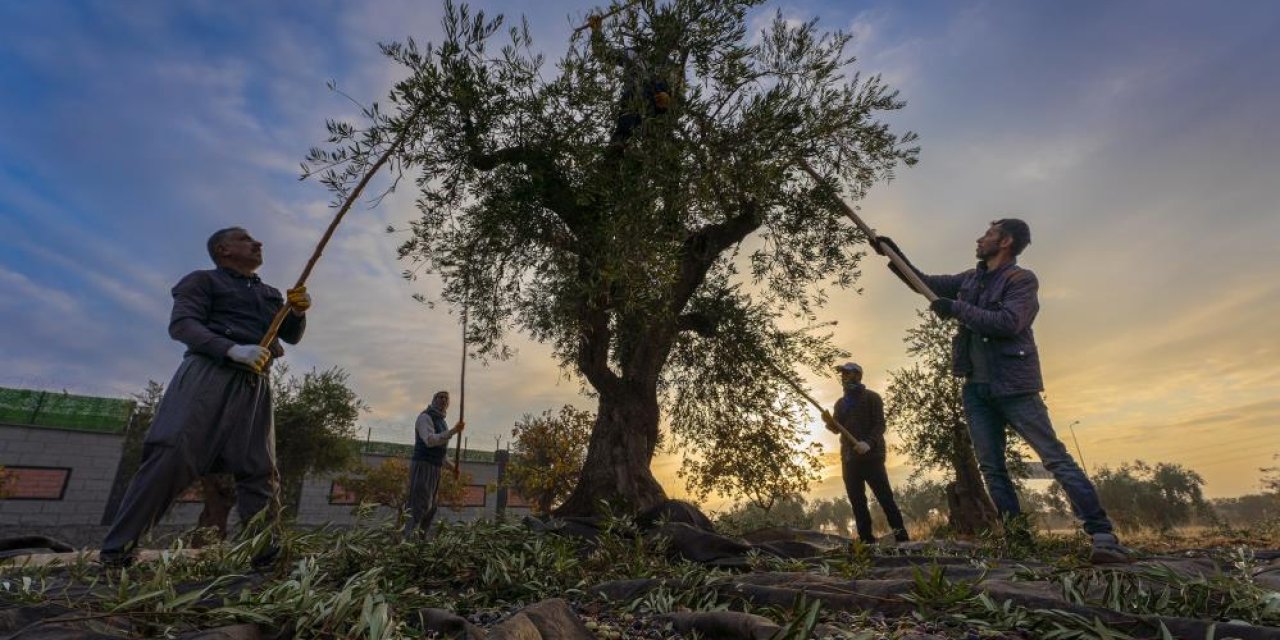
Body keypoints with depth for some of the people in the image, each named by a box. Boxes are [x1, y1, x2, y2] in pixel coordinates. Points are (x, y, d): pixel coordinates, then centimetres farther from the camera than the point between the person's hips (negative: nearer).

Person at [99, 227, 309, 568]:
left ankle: (264, 551, -6)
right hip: (209, 373, -4)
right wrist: (233, 350, -21)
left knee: (259, 470, -4)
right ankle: (116, 549, -2)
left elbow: (292, 335, 23)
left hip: (255, 385, 5)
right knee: (172, 456, -13)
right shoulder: (203, 280, 11)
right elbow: (181, 323, -4)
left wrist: (298, 312, -1)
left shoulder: (270, 294, 27)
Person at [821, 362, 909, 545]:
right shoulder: (840, 403, 18)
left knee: (885, 497, -6)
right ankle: (867, 540, 10)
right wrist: (829, 422, -6)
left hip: (871, 456, -5)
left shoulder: (871, 397, 1)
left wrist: (869, 443, -25)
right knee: (857, 501, 5)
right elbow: (837, 429, 18)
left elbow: (880, 425, -8)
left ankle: (901, 536, 2)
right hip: (848, 458, 6)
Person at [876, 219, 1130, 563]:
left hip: (1013, 385, -6)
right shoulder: (970, 279, 15)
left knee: (1056, 458, -7)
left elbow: (1009, 322, -20)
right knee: (991, 468, 4)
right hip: (976, 388, 7)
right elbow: (925, 282, 24)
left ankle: (1103, 536, -3)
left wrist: (955, 309, -15)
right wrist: (893, 254, 20)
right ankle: (1017, 536, 9)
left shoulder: (1022, 279, -5)